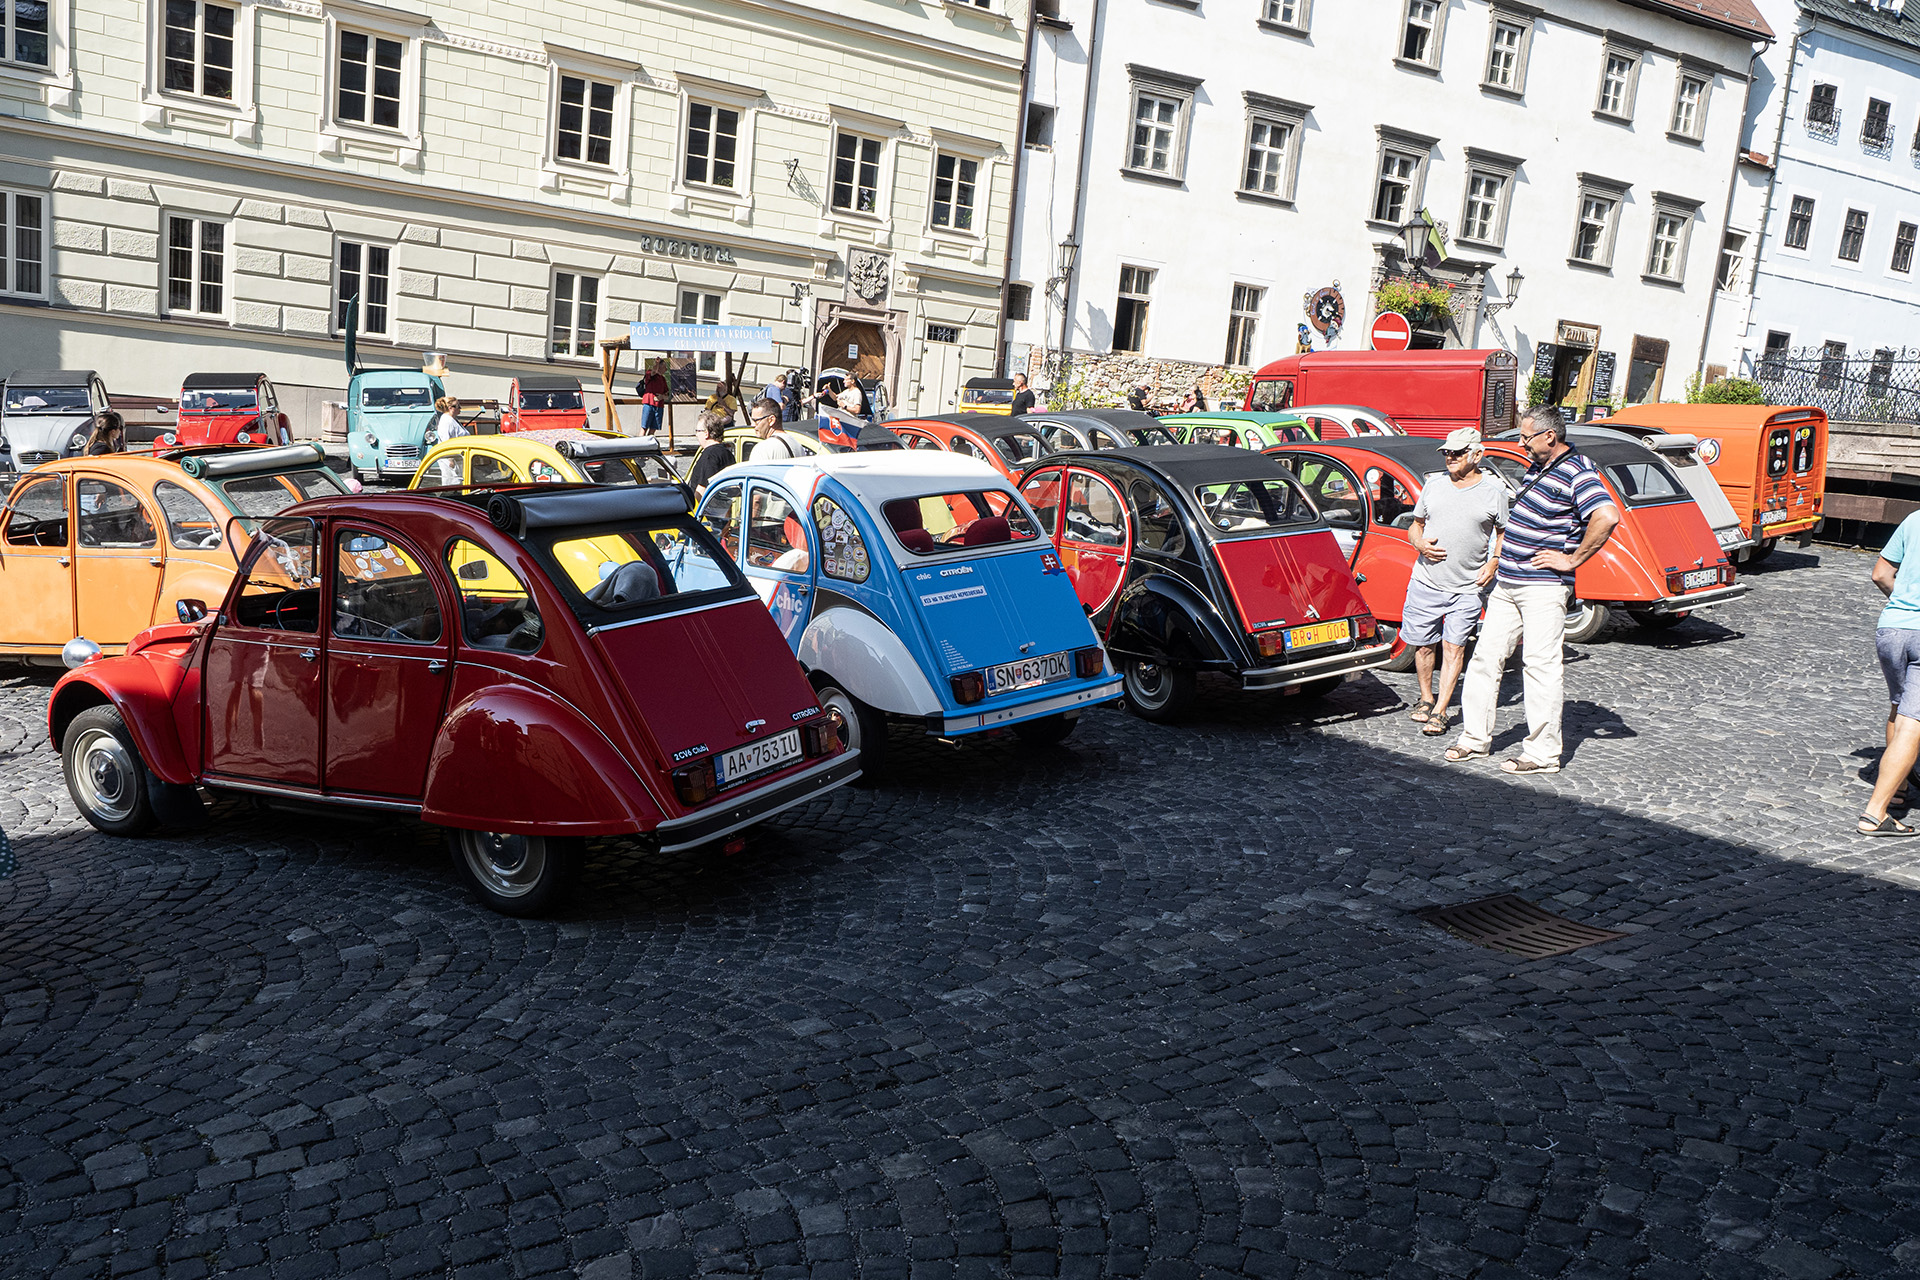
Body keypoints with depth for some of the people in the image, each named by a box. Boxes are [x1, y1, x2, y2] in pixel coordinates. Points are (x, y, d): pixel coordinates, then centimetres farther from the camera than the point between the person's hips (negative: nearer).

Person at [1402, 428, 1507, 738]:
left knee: (1454, 647, -4)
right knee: (1423, 644, 8)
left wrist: (1493, 564, -5)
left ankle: (1440, 711, 0)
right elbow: (1415, 525, 16)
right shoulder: (1433, 485, 7)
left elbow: (1505, 533, 9)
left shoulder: (1494, 490, 0)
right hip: (1426, 581, 3)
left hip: (1468, 587, -3)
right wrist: (1420, 544, -5)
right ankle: (1426, 698, 27)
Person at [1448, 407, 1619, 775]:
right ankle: (1475, 737, 20)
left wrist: (1573, 559, -20)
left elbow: (1607, 517, -29)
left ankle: (1543, 753, 2)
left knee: (1543, 665, -4)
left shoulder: (1577, 474, -14)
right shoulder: (1537, 468, 14)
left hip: (1543, 588, -9)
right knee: (1487, 656, 10)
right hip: (1507, 583, 9)